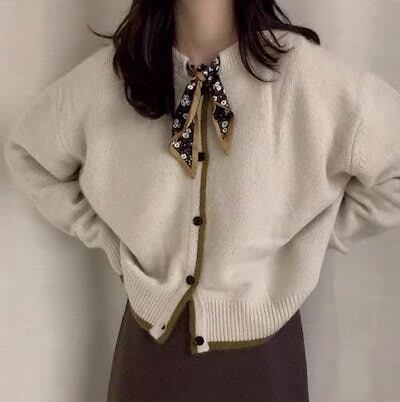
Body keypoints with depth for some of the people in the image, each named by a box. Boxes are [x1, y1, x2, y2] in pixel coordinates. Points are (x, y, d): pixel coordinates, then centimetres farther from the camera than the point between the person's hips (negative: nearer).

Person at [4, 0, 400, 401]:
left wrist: (312, 240, -7)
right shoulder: (106, 74, -8)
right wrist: (107, 239, 2)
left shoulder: (302, 68, -17)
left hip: (262, 349, -1)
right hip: (151, 341, 2)